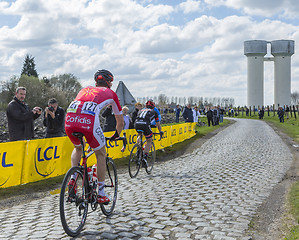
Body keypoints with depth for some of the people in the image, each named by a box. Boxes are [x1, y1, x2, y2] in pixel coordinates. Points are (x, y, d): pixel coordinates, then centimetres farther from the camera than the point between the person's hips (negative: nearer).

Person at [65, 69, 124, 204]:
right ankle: (101, 194, 21)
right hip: (89, 120, -4)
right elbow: (120, 122, 33)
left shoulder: (85, 89, 35)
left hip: (69, 119, 4)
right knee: (101, 154, 18)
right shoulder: (111, 93, 26)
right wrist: (116, 136, 51)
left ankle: (73, 178, 17)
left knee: (78, 148, 34)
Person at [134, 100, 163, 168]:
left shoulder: (141, 110, 36)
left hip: (137, 124, 3)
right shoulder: (154, 112, 29)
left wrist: (140, 132, 61)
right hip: (145, 124, -3)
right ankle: (145, 158, -5)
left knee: (139, 135, 36)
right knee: (149, 141, 13)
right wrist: (160, 131, 56)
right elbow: (158, 124, 38)